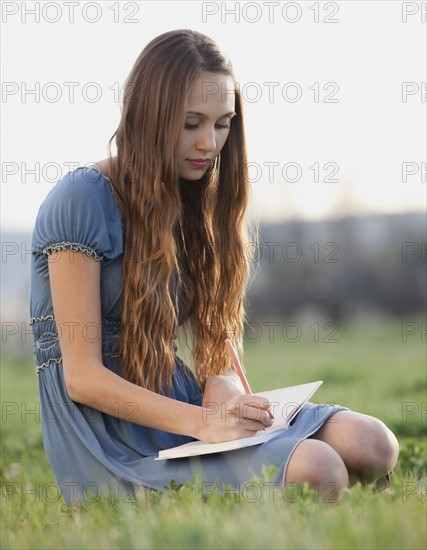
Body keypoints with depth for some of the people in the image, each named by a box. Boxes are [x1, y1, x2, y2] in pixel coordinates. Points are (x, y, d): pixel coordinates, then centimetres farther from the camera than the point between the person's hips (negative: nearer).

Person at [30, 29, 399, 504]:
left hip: (179, 400, 8)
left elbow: (212, 342, 13)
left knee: (373, 445, -13)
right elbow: (83, 377, -15)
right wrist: (202, 422, -26)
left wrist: (221, 387, -12)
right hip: (109, 432, -8)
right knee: (314, 471, -28)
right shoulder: (83, 201, -12)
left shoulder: (197, 204, 12)